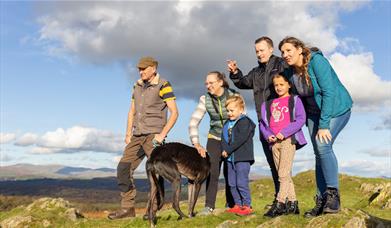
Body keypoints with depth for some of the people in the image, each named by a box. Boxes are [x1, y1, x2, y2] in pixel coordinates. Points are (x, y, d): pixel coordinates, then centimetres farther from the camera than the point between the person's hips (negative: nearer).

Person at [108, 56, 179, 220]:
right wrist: (128, 134, 10)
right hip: (137, 136, 7)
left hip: (153, 136, -7)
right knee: (123, 168, 1)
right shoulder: (137, 86, 15)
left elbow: (174, 112, -9)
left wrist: (162, 134, -15)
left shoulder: (163, 86, -5)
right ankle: (127, 208, 8)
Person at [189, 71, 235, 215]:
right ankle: (209, 206, -5)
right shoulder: (205, 99, -9)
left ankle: (230, 205, 19)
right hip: (214, 138, 2)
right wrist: (196, 143, -23)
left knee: (229, 172, 1)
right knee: (212, 172, -9)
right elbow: (193, 122, -12)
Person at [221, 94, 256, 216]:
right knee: (232, 183, 12)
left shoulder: (245, 122, -11)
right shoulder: (227, 123, 14)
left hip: (243, 158, -8)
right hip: (231, 158, 9)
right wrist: (224, 149, -10)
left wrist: (228, 150, -17)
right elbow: (223, 138, 8)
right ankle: (237, 205, 22)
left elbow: (240, 139, -21)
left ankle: (247, 206, 4)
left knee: (241, 182, -7)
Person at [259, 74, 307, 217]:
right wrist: (267, 135, -2)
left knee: (283, 174, -11)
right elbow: (263, 122, 17)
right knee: (285, 175, 7)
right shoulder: (269, 104, 19)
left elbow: (301, 119, -7)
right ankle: (292, 203, 12)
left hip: (288, 140, -5)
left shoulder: (294, 100, 5)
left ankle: (280, 204, -11)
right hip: (274, 141, 5)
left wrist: (284, 133, -15)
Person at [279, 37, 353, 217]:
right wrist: (305, 120, 7)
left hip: (337, 109, -6)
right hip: (314, 112, 6)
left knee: (323, 145, -25)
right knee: (318, 154, 1)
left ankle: (333, 195, -16)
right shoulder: (290, 72, -4)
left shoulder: (317, 61, -23)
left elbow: (329, 93, -27)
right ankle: (321, 201, 5)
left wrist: (323, 125, -29)